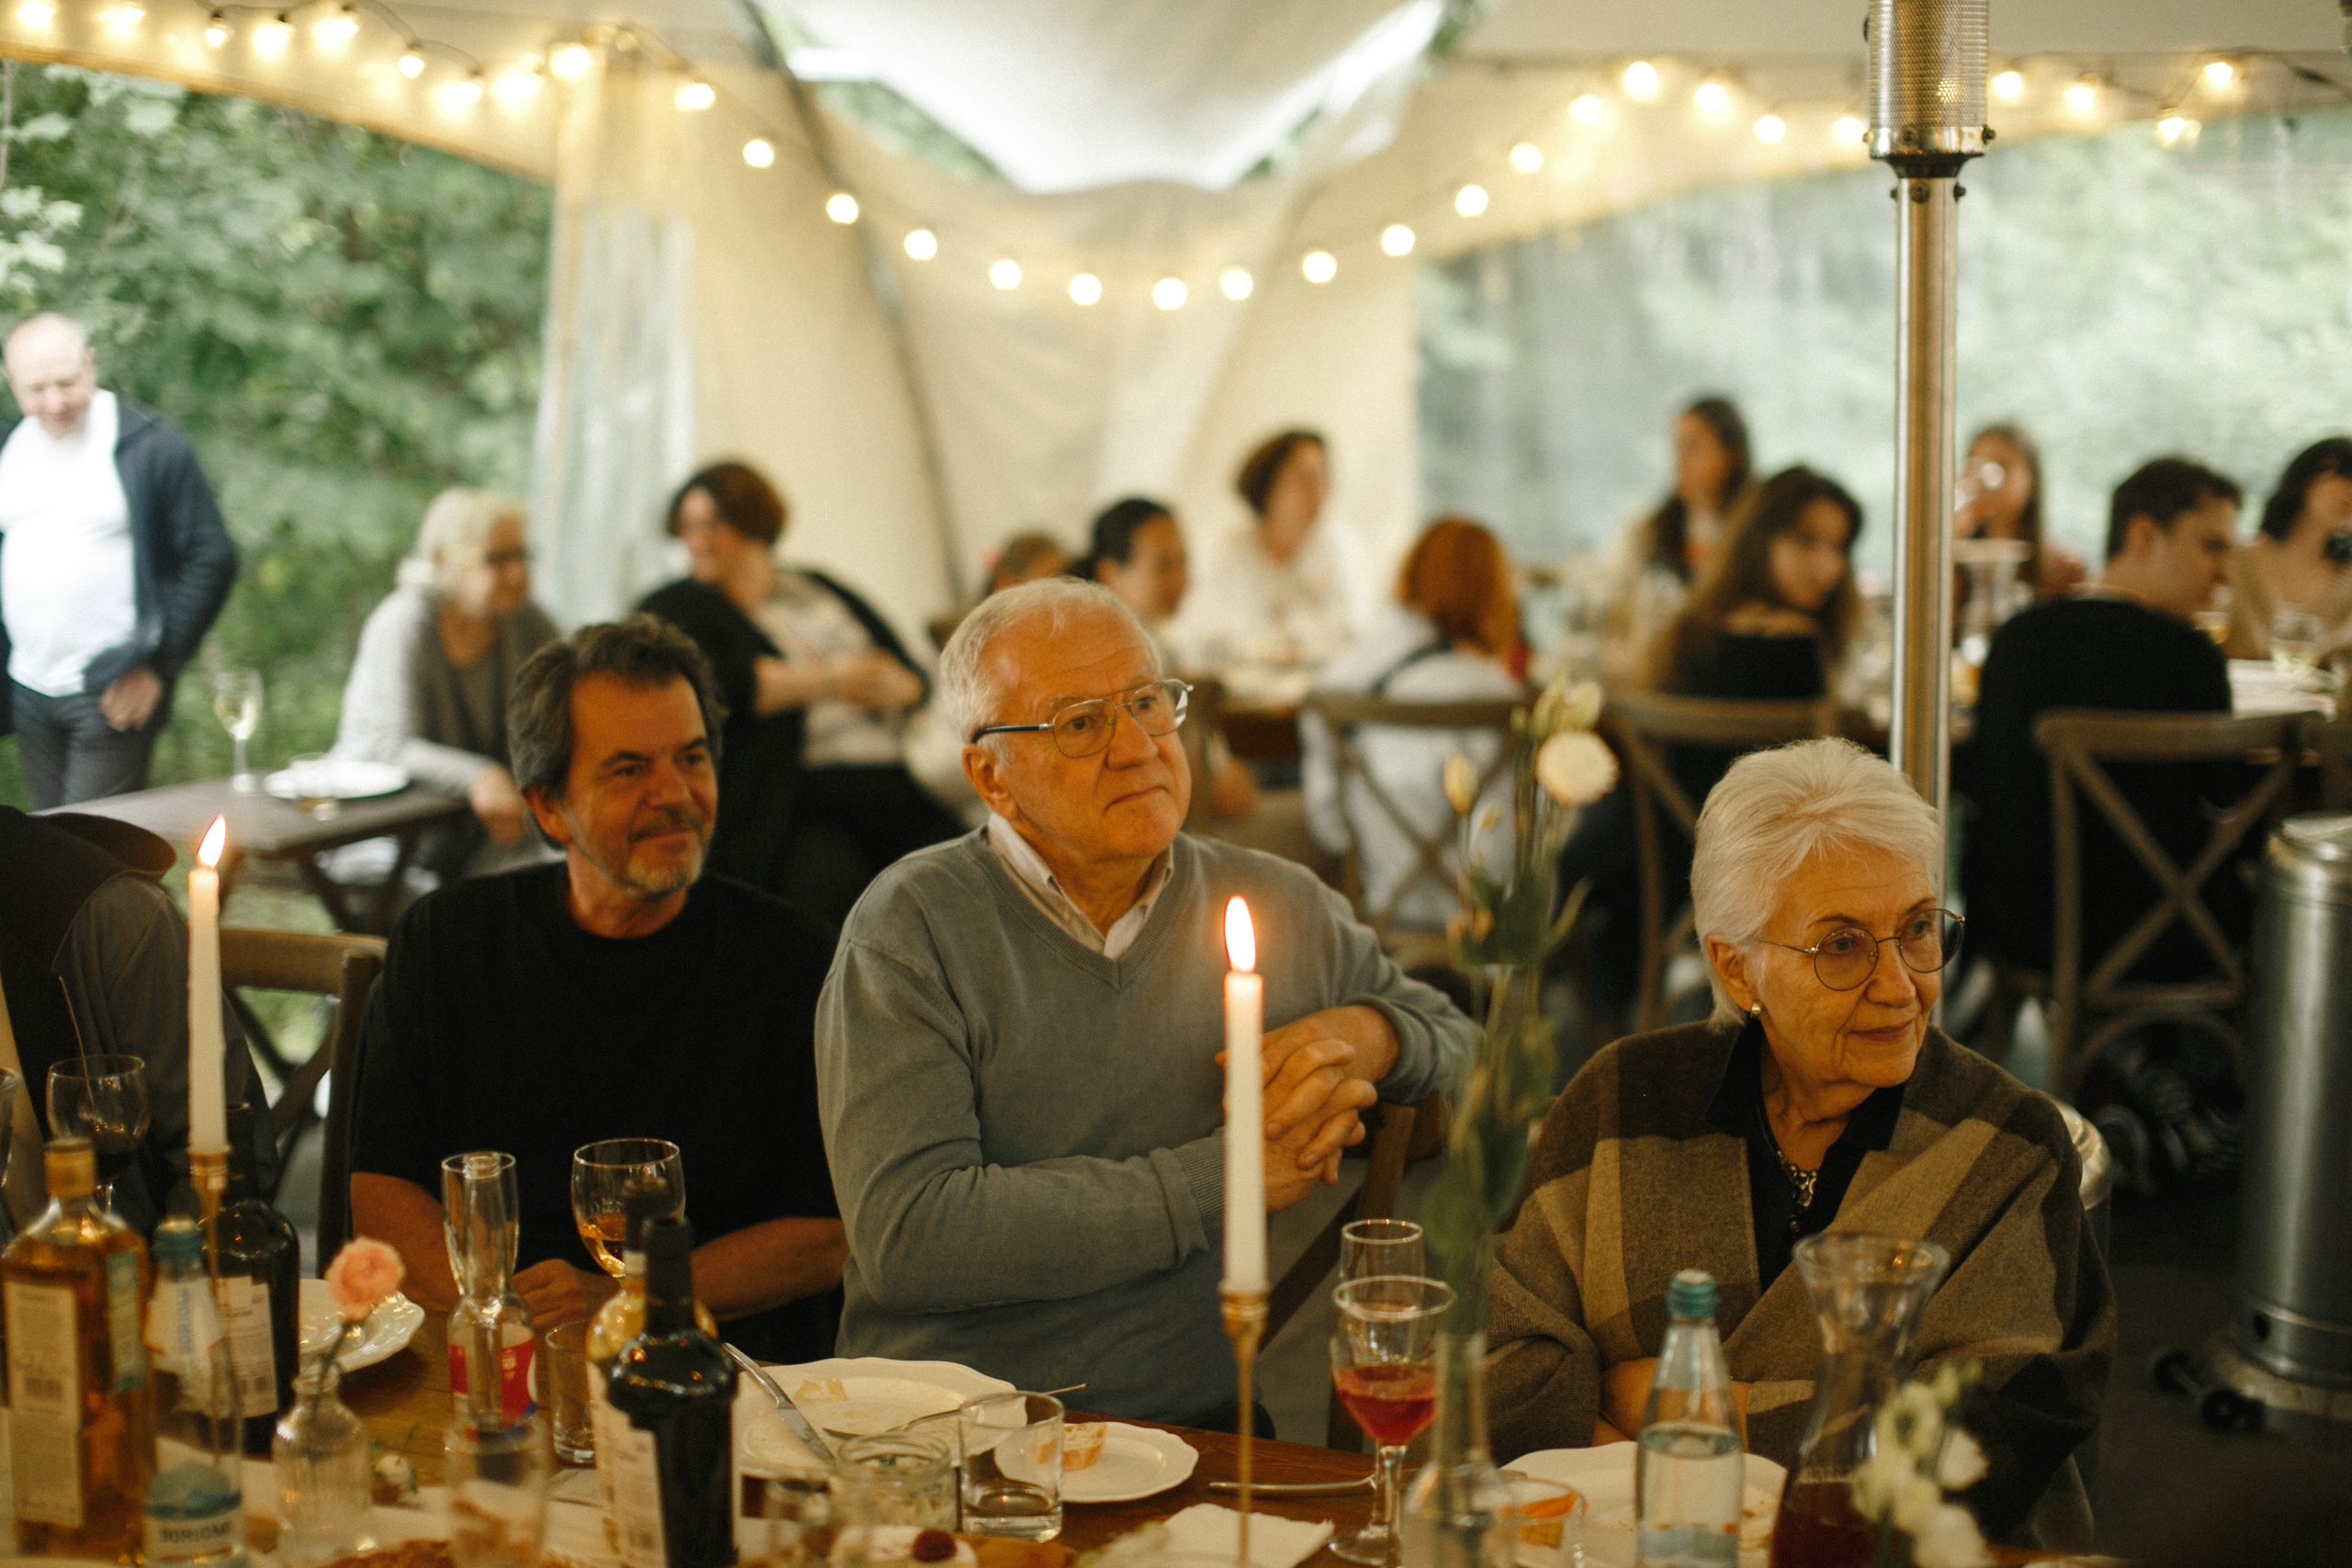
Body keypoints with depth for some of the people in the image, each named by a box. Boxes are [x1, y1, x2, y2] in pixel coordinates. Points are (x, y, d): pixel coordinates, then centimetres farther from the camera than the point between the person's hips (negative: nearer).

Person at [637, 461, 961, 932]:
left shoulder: (818, 588, 25)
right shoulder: (672, 608, 10)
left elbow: (914, 676, 23)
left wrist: (897, 685, -3)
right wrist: (827, 679, -5)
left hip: (889, 786, 4)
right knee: (833, 883, -35)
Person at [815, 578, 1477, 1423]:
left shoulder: (1283, 907, 11)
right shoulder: (914, 926, -2)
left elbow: (1468, 1053, 26)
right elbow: (904, 1237, -13)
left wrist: (1369, 1036, 1)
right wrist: (1220, 1176, -11)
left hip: (1211, 1432, 3)